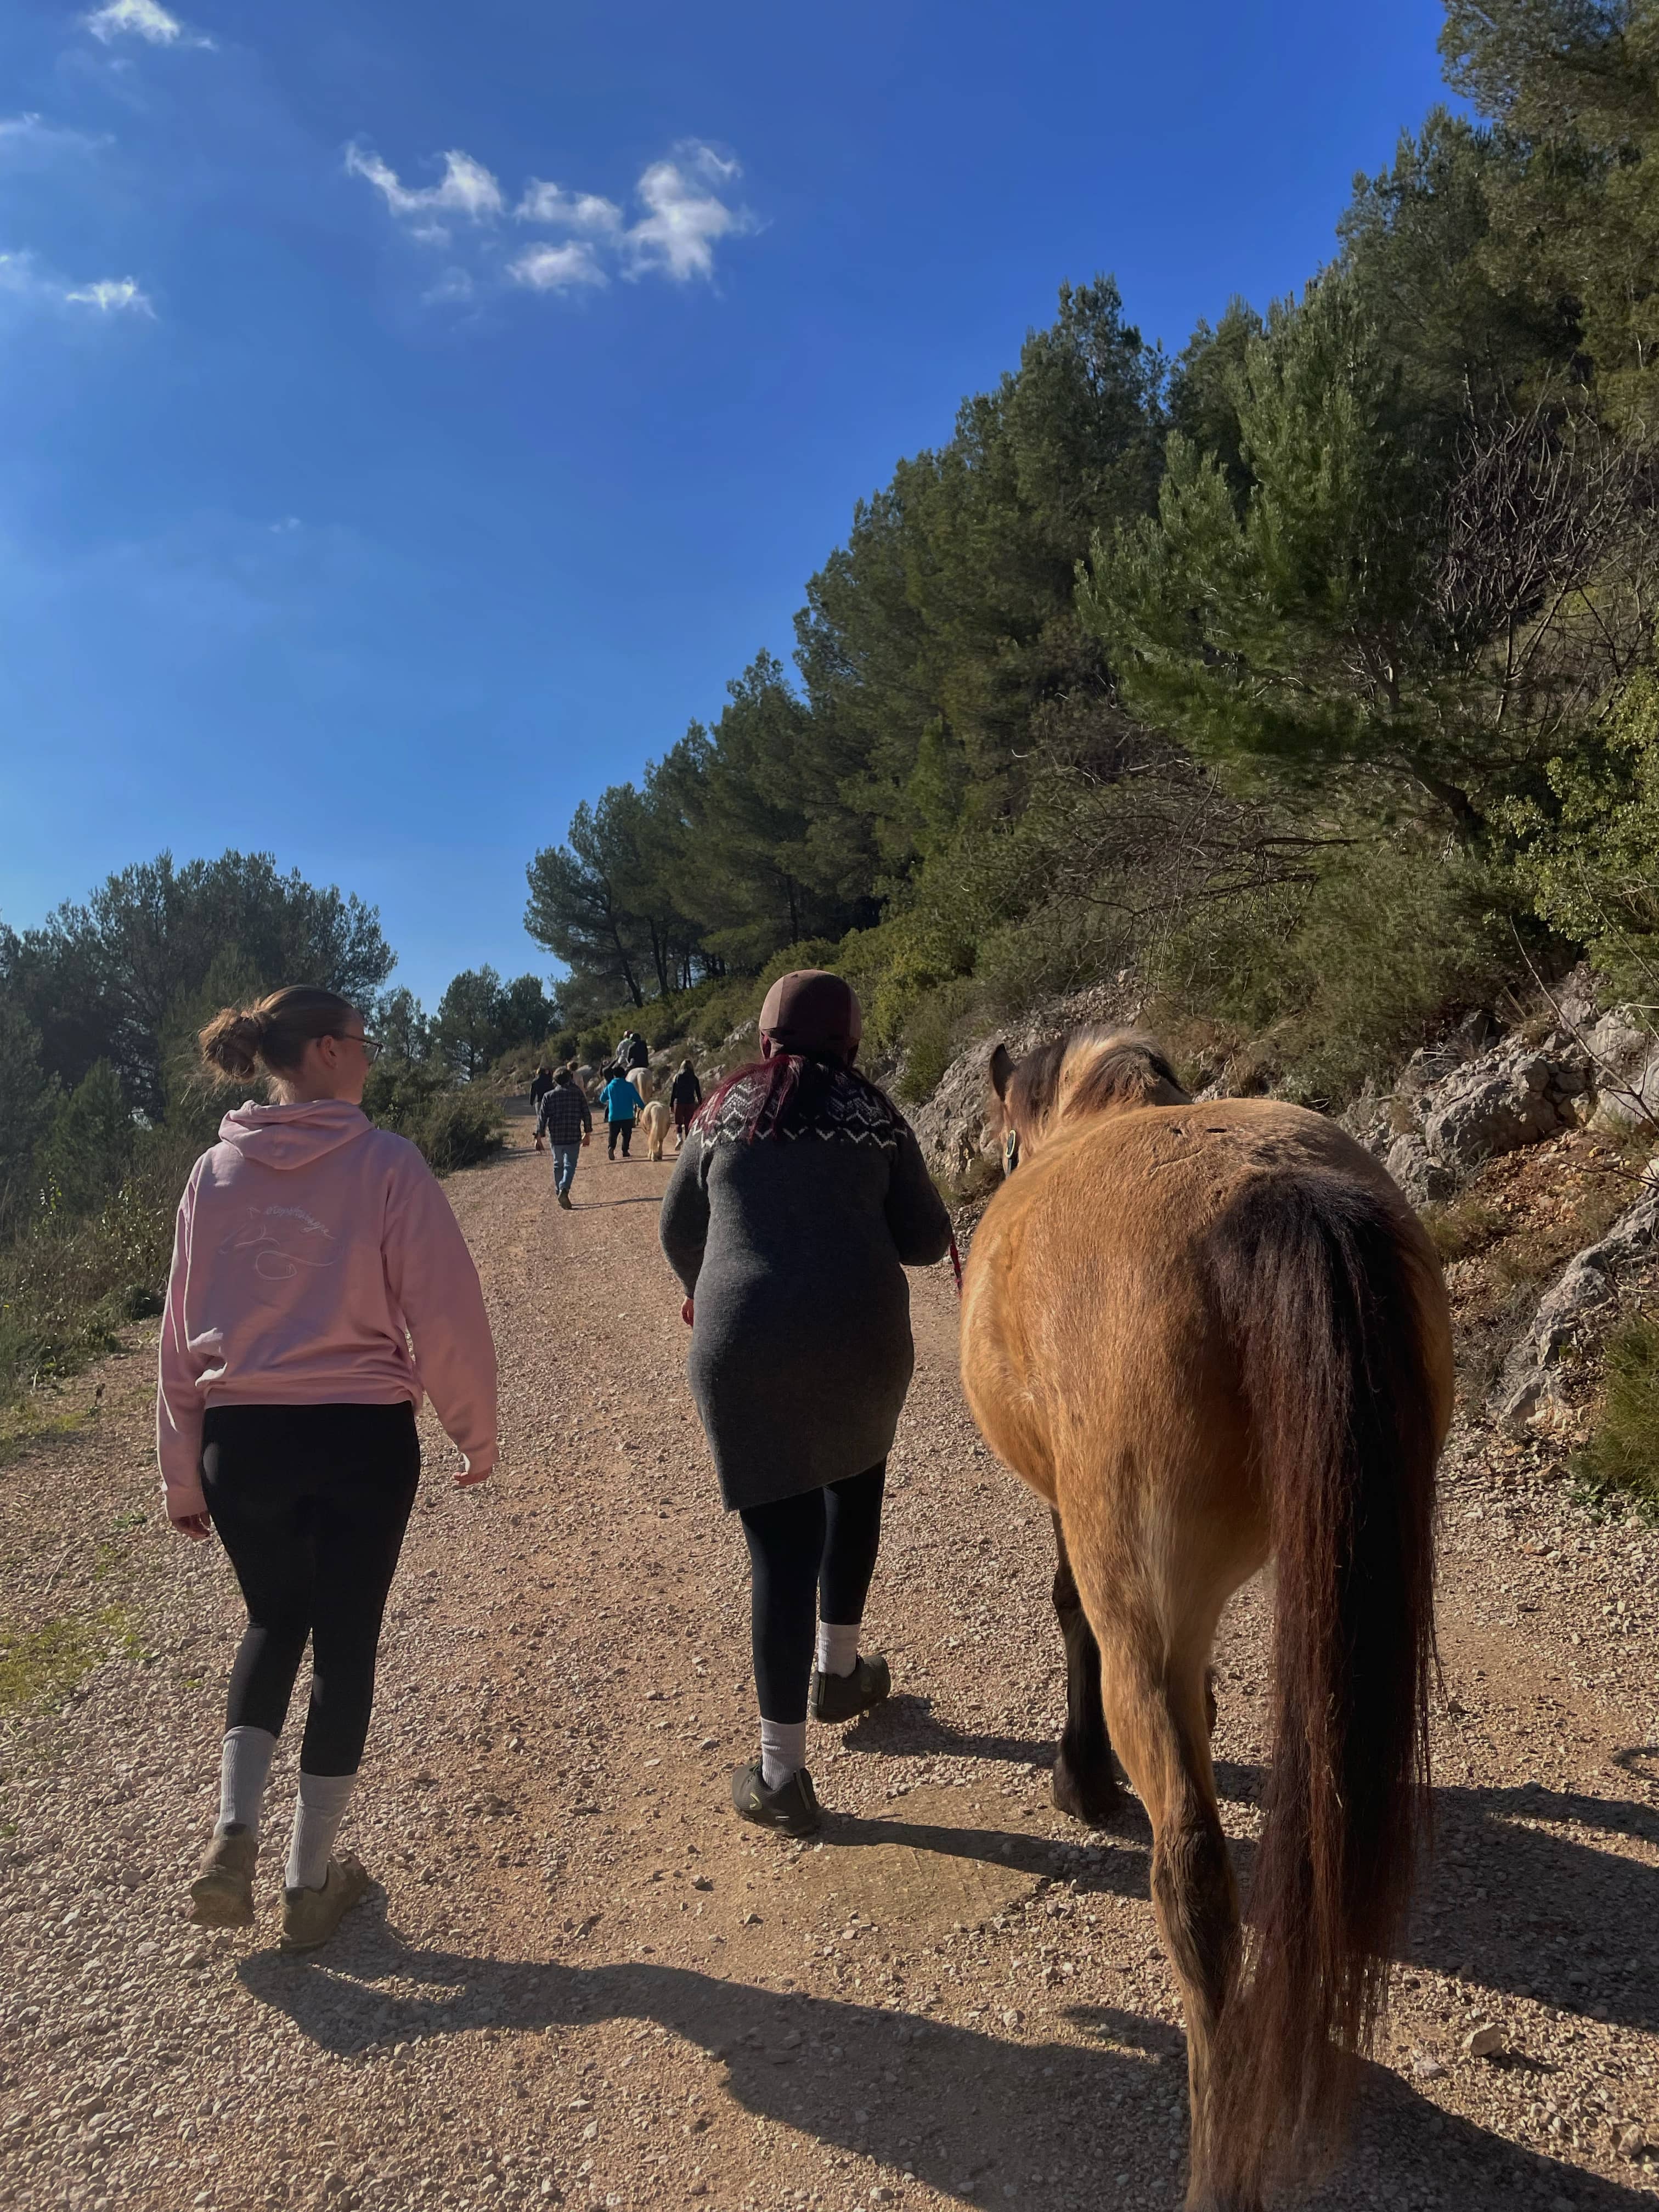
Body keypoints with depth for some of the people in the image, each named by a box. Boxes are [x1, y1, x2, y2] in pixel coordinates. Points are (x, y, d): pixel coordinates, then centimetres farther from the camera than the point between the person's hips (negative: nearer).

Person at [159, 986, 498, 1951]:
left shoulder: (215, 1173, 1)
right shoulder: (386, 1162, -12)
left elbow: (182, 1330, 6)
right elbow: (446, 1310, -11)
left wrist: (183, 1472, 15)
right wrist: (476, 1431, 3)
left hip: (242, 1441, 4)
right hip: (363, 1439, -3)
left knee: (275, 1621, 26)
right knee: (345, 1642, 13)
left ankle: (234, 1829, 12)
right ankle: (312, 1880, 23)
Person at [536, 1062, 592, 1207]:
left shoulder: (549, 1096, 0)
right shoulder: (578, 1094, -1)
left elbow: (542, 1118, -1)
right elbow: (587, 1115, 1)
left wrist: (539, 1137, 6)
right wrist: (587, 1133, 12)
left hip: (555, 1137, 2)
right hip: (574, 1137, -2)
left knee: (558, 1164, 18)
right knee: (570, 1165, -3)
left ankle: (559, 1191, 28)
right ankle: (564, 1189, -24)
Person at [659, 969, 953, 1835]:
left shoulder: (722, 1110, 7)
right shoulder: (873, 1112, 3)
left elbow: (677, 1233, 15)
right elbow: (925, 1240, 4)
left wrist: (710, 1298, 35)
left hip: (738, 1346, 0)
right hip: (860, 1338, 0)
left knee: (781, 1543, 5)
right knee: (853, 1484, 29)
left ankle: (781, 1774, 10)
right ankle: (837, 1669, 40)